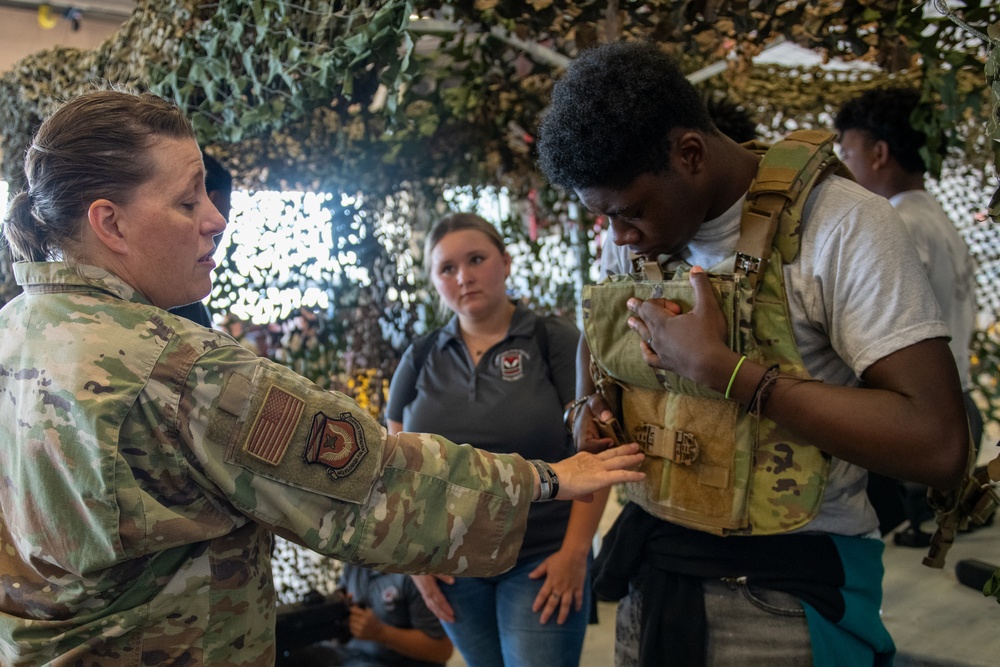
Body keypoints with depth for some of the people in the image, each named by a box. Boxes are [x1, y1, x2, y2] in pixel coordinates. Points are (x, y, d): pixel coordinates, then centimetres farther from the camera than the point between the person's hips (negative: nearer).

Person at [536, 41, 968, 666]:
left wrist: (722, 368, -26)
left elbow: (938, 444, -24)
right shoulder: (633, 241, 2)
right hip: (651, 569, 6)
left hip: (785, 592, -5)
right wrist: (590, 404, 1)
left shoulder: (842, 224, -17)